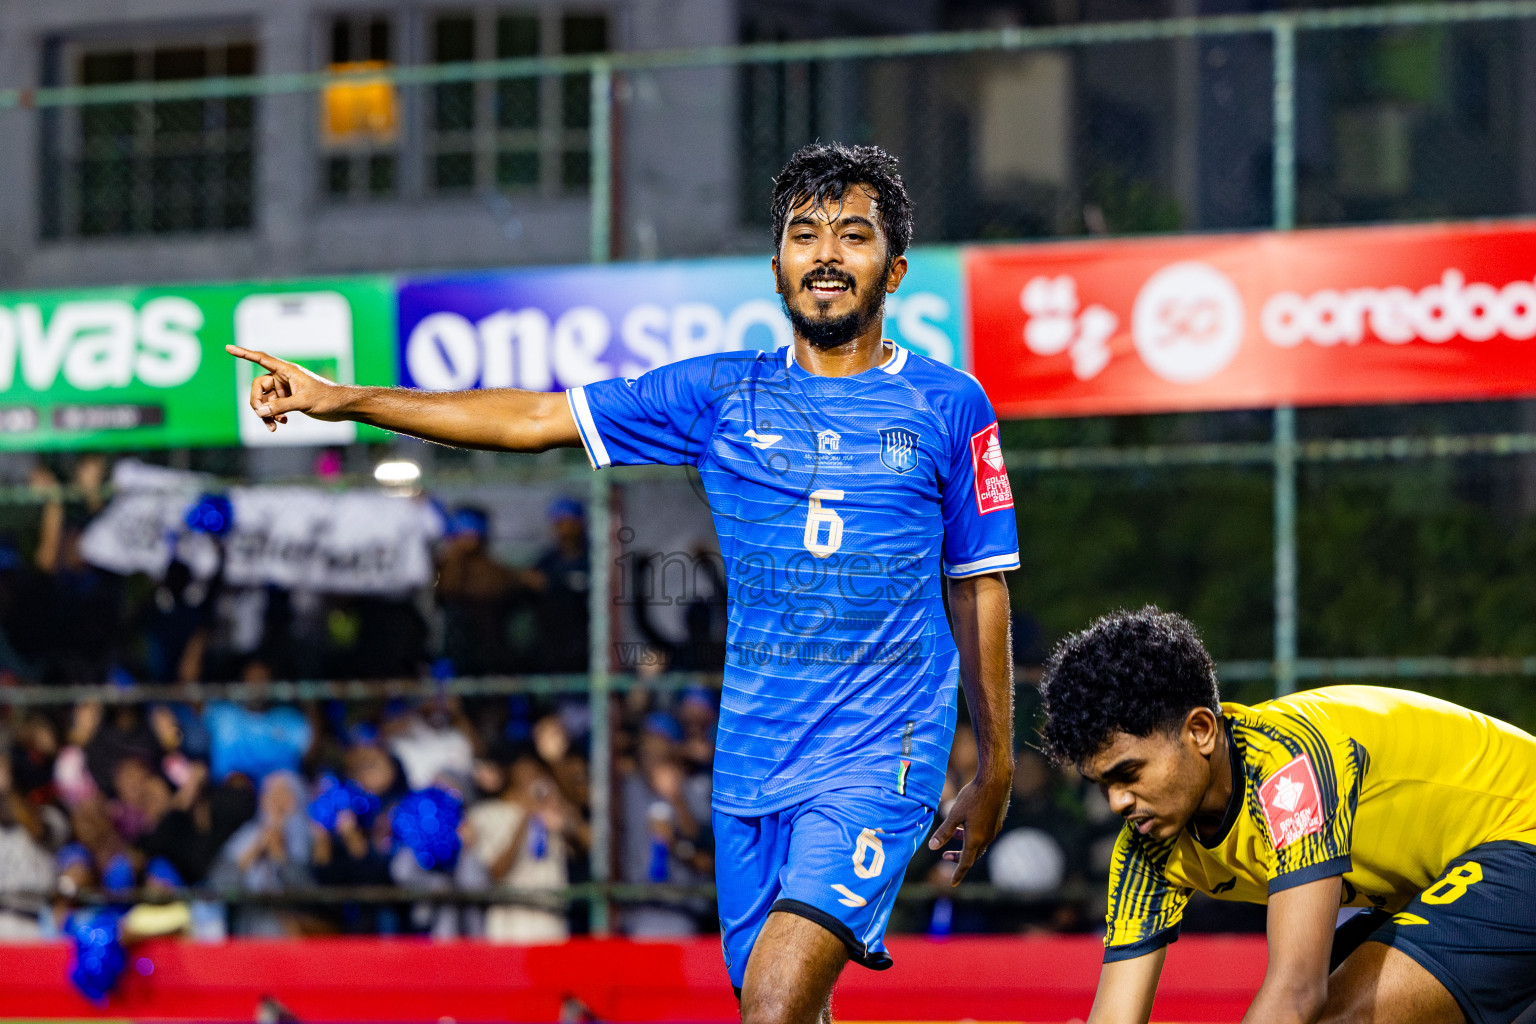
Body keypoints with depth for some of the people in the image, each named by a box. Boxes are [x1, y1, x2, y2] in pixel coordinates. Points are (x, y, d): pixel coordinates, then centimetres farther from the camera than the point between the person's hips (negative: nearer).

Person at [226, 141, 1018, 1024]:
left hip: (878, 759, -4)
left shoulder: (950, 406, 2)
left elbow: (980, 587, 9)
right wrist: (344, 400, 5)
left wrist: (996, 767, 10)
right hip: (752, 756, 4)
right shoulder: (722, 393, 8)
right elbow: (536, 420, 9)